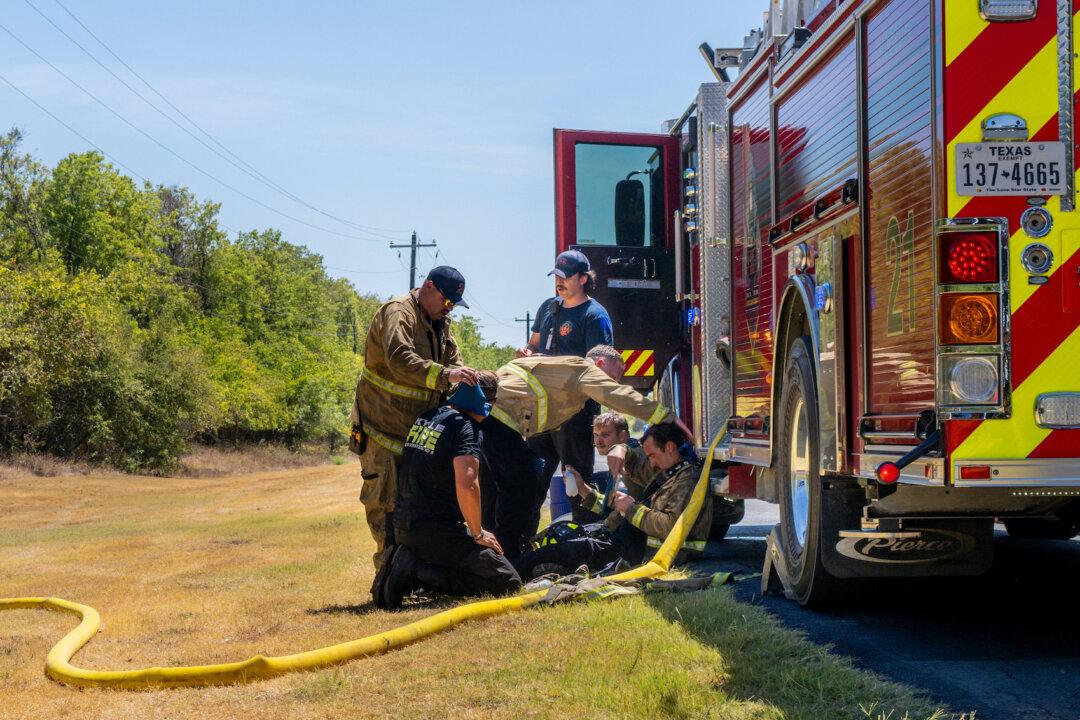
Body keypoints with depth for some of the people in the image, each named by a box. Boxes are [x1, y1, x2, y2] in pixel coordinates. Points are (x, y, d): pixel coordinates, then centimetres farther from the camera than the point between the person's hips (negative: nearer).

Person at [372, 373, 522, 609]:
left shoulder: (426, 417, 13)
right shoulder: (468, 428, -12)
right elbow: (466, 485, -24)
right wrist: (478, 534, -10)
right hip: (435, 530, -9)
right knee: (508, 581, -7)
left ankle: (405, 565, 1)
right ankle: (417, 573, -15)